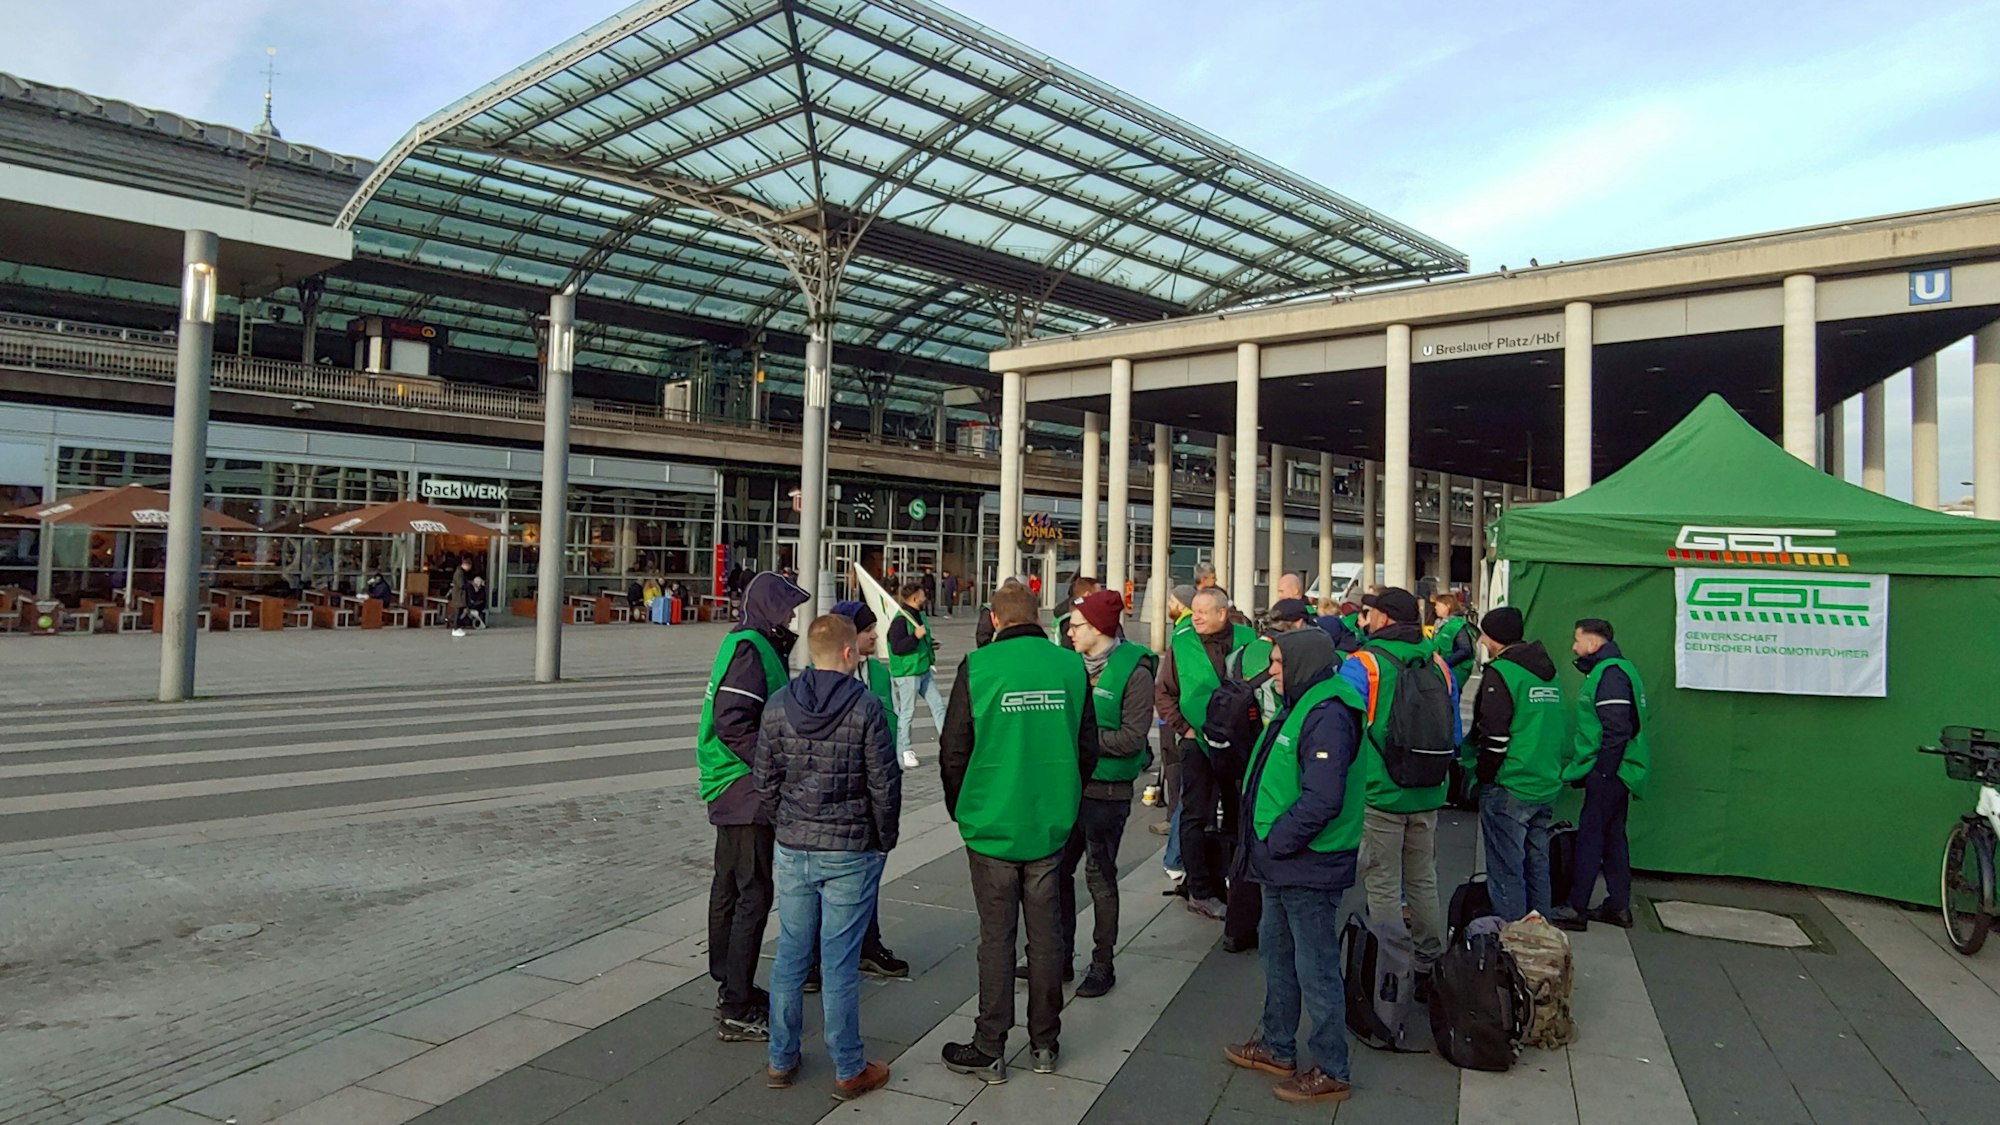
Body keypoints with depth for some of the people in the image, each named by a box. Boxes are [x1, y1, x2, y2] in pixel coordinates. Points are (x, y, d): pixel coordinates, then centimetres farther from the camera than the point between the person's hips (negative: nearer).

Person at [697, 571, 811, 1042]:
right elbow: (734, 723, -25)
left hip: (733, 791, 11)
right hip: (745, 790, -11)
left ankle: (729, 987, 32)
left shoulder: (756, 646, 15)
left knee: (730, 888, 18)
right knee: (754, 894, -7)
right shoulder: (749, 648, -17)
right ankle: (737, 1011, -1)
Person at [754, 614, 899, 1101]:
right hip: (851, 851, -4)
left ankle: (781, 1060, 26)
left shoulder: (777, 707, -1)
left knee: (790, 955, 14)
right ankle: (849, 1070, 16)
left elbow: (765, 783, 4)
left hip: (792, 850, 4)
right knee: (839, 962, 4)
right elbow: (884, 786, -9)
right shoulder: (866, 708, -12)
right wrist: (884, 839, 6)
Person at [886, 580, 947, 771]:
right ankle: (904, 751, 11)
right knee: (907, 711, 0)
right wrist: (916, 636, -31)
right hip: (907, 673, -9)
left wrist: (929, 644, 21)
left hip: (924, 670, 9)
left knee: (938, 705, 9)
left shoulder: (919, 615, 12)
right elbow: (897, 647, -26)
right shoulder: (900, 620, -19)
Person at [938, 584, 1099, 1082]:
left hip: (992, 825, -3)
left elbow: (953, 750, -6)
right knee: (1045, 933, 14)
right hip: (1052, 826, 3)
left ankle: (989, 1051, 16)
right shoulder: (1071, 666, -1)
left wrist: (961, 810, 11)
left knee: (996, 937, 7)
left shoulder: (978, 666, -11)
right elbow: (1087, 747, 6)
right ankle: (1045, 1044, 26)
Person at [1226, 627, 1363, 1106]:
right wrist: (1265, 846, 12)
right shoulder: (1302, 707, 12)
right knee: (1277, 953, 21)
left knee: (1316, 968, 3)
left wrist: (1276, 845, -19)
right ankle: (1277, 1047, 37)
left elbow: (1322, 799, -28)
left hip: (1309, 868, -11)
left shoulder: (1327, 715, -22)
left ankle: (1331, 1072, 17)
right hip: (1283, 865, 11)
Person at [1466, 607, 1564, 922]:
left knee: (1506, 872, -1)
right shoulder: (1548, 673, 14)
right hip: (1546, 787, 8)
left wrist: (1483, 775, -6)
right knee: (1537, 868, 16)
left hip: (1508, 789, -8)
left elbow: (1494, 734, -17)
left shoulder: (1501, 672, -13)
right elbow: (1560, 727, 20)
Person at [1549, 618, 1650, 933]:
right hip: (1614, 772, 10)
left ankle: (1575, 908, 0)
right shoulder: (1615, 669, 15)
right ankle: (1618, 906, 23)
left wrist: (1602, 771, -19)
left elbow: (1617, 730, -23)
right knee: (1612, 836, 15)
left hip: (1608, 773, -10)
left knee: (1590, 837, -5)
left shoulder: (1610, 673, -17)